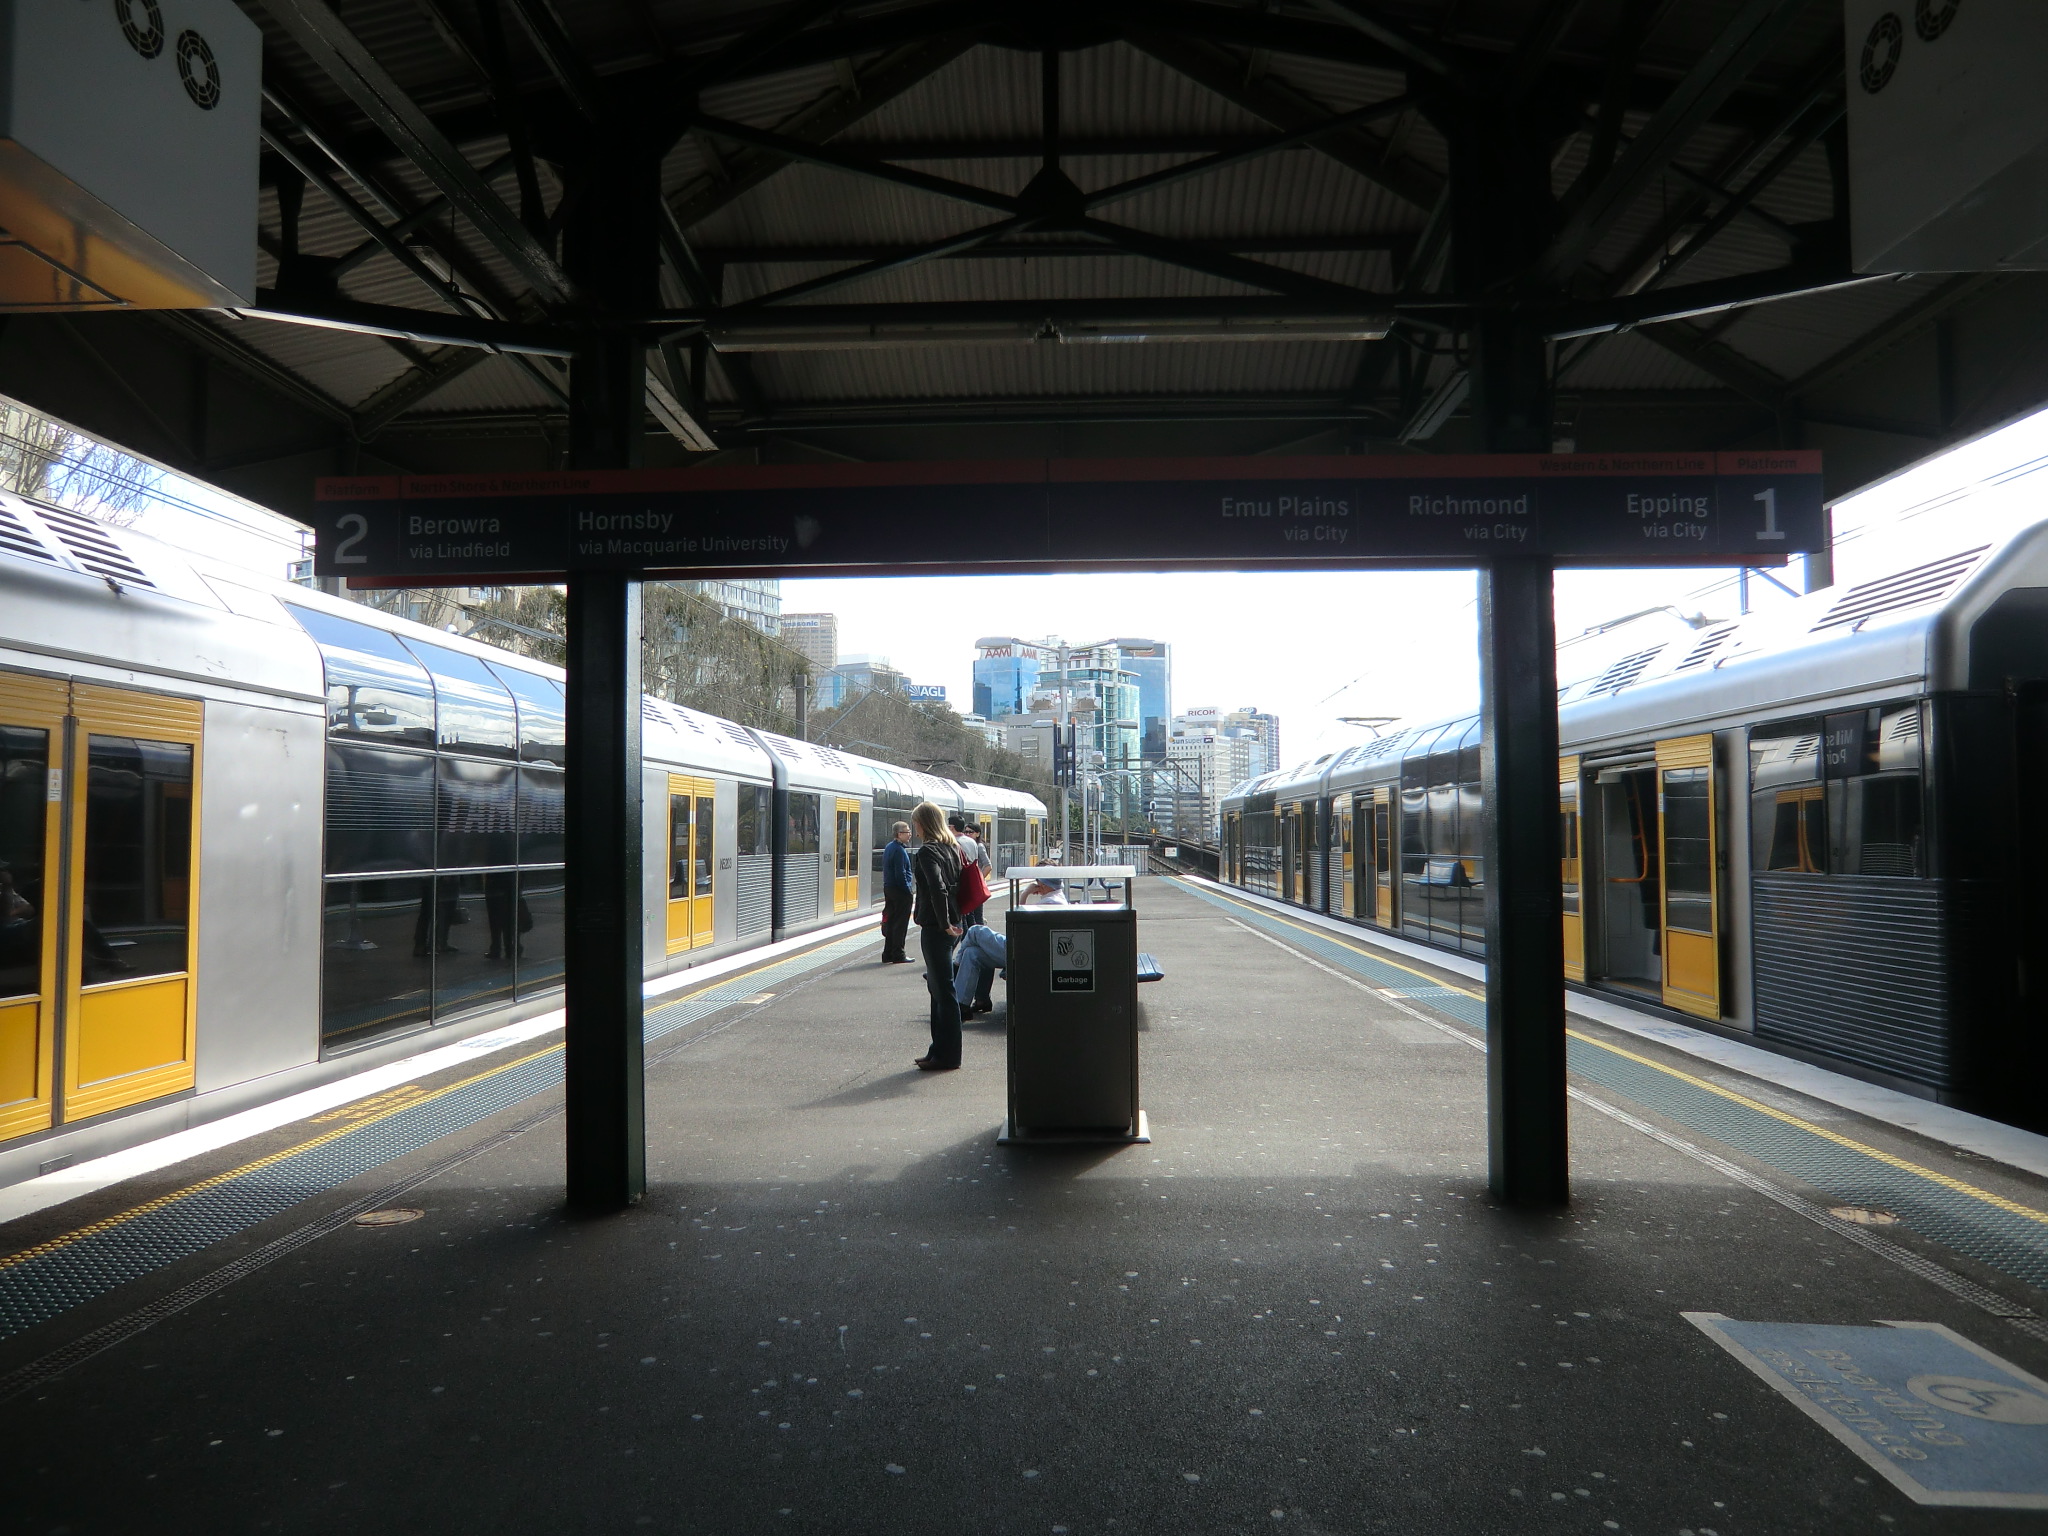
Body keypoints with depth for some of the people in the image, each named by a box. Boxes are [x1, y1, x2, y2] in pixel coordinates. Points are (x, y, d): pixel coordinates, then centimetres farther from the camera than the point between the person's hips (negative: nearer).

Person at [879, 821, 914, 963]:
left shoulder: (889, 848, 13)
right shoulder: (899, 850, -17)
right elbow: (901, 873, -20)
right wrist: (908, 890, -14)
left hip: (888, 889, 9)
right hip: (900, 891, -9)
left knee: (890, 922, 13)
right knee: (901, 923, -2)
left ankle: (888, 954, 17)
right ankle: (898, 954, 2)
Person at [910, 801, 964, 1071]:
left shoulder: (927, 852, -14)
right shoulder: (952, 848, 12)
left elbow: (937, 889, -25)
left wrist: (944, 923, -18)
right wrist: (952, 918, 14)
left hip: (935, 927, -9)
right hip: (951, 924, 9)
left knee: (943, 989, -4)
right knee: (937, 986, 17)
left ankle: (947, 1056, 3)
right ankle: (941, 1049, 23)